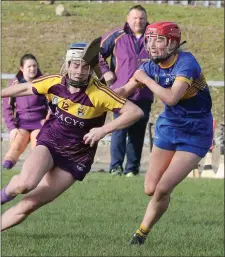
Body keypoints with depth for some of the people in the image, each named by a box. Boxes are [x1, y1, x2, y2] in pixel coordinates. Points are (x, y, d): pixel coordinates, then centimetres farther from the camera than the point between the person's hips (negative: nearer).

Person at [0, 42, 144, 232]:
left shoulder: (99, 94, -20)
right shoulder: (54, 83, -7)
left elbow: (135, 112, -22)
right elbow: (25, 88, 12)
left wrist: (104, 129, -29)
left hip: (76, 158, -2)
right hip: (48, 144, 2)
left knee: (29, 205, -8)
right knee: (25, 184, -28)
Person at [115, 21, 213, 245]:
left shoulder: (186, 63, -25)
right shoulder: (152, 66, -5)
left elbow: (171, 98, -38)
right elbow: (125, 91, 1)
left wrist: (145, 79, -25)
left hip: (195, 136, -6)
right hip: (168, 128, 6)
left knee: (162, 190, -12)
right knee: (151, 189, 4)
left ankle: (143, 232, 9)